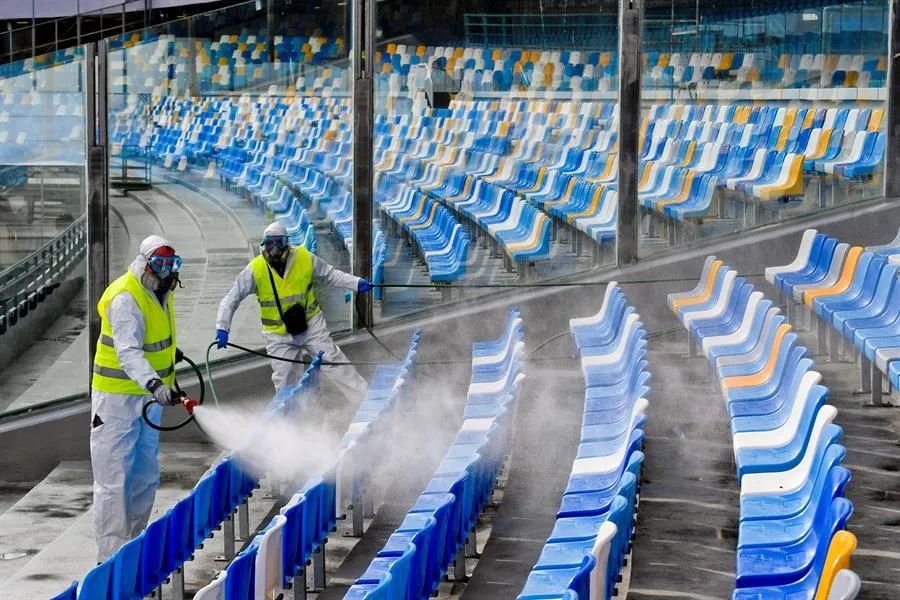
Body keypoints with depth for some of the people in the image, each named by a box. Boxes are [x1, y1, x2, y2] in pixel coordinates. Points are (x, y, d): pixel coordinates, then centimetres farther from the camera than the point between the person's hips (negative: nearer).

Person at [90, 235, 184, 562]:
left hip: (149, 399, 9)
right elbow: (128, 352, -36)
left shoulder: (161, 292, 6)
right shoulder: (126, 299, -23)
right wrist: (154, 383, -50)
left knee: (146, 477, 15)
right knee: (114, 481, -6)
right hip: (117, 400, -9)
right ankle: (111, 556, -2)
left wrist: (169, 351, 44)